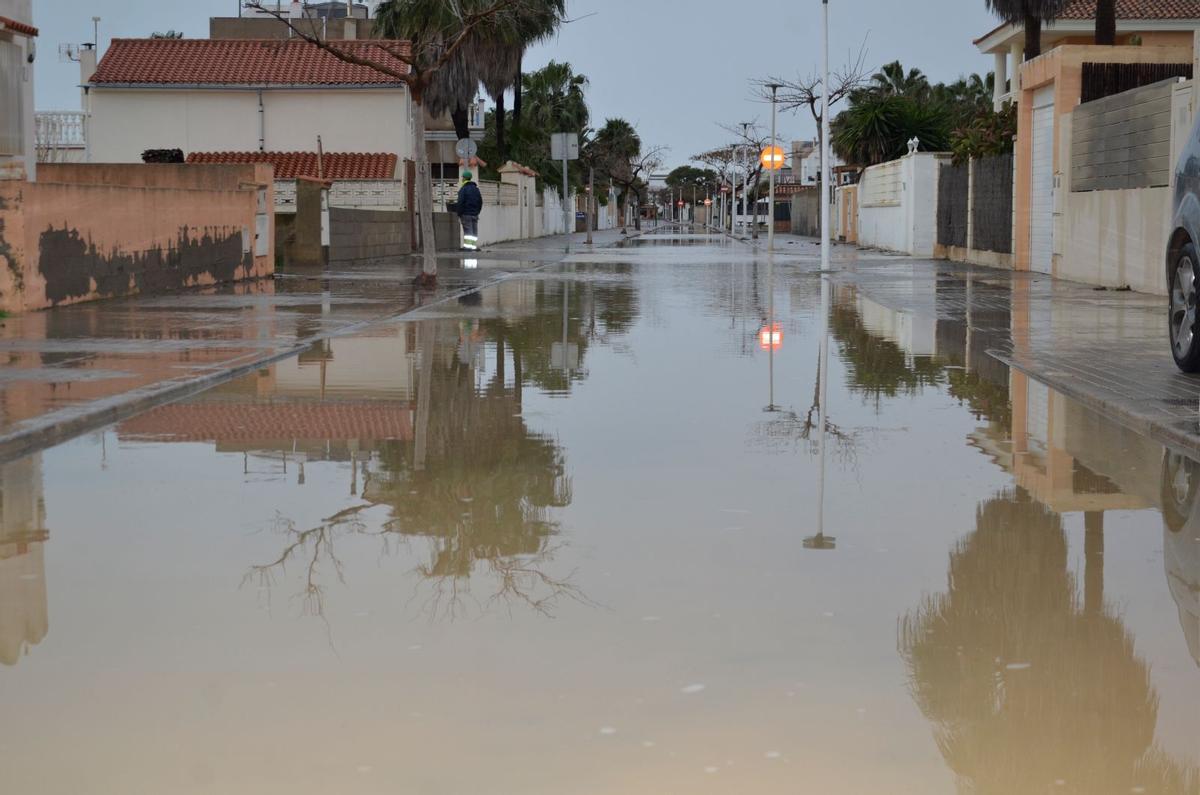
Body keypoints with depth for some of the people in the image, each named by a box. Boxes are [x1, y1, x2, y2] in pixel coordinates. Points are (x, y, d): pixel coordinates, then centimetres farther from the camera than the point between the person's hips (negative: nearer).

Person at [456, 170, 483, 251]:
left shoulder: (463, 189, -8)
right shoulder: (476, 189, 14)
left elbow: (460, 203, -13)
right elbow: (480, 202, 16)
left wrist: (459, 214, -10)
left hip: (466, 214, -6)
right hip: (475, 214, 6)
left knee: (468, 230, -9)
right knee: (474, 231, 6)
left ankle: (468, 246, -16)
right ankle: (474, 246, 5)